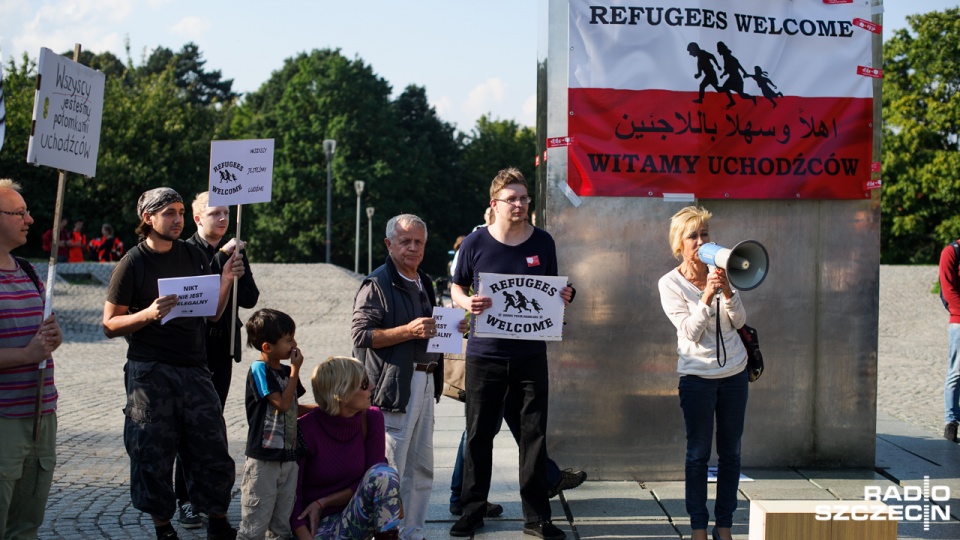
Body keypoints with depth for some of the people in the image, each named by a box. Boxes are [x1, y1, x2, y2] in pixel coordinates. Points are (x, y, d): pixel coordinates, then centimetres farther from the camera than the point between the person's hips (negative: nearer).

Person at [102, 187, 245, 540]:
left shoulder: (194, 256, 10)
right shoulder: (133, 263, -4)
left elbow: (212, 313, 14)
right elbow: (110, 325, -3)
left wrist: (226, 280, -2)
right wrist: (148, 314, -20)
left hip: (194, 369, 4)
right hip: (149, 374, -4)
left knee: (213, 451, 3)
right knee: (153, 457, 1)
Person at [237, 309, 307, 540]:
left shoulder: (287, 371, 12)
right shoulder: (259, 369, -12)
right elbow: (282, 404, -18)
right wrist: (295, 370, -11)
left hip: (288, 457, 8)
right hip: (264, 458, -7)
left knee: (283, 521, 14)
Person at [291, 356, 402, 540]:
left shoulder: (372, 418, -5)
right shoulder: (305, 429, -15)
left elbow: (376, 480, -2)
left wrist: (322, 503, -10)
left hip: (353, 517, 5)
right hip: (315, 525, -5)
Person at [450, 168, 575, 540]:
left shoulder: (543, 242, 3)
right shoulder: (476, 243, -2)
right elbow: (456, 287, 8)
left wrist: (563, 297, -9)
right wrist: (468, 303, -14)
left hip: (530, 353, 1)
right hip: (485, 353, -1)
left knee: (534, 433, 3)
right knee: (479, 434, 6)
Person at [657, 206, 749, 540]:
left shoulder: (719, 272, 3)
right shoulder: (670, 283, -7)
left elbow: (739, 321, -2)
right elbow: (690, 331, -14)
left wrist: (727, 291, -18)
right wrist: (706, 297, -27)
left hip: (734, 373, 3)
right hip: (697, 375, -3)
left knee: (730, 453, 6)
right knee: (698, 453, 0)